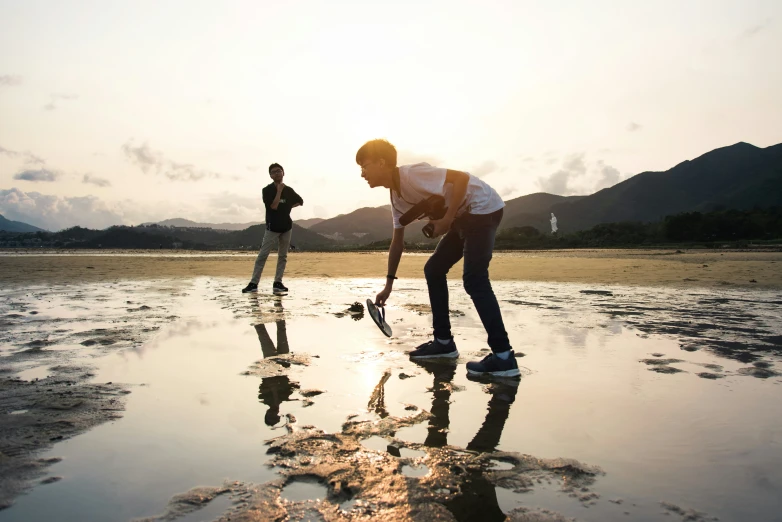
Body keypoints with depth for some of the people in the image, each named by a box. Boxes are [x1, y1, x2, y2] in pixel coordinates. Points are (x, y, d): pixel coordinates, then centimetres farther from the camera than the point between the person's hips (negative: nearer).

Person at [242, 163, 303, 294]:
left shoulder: (289, 190, 6)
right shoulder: (267, 190, -6)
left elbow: (300, 201, 21)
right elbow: (274, 206, -19)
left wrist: (288, 207, 8)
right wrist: (279, 190, -15)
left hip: (287, 226, 4)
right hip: (272, 227, -4)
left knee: (283, 256, 4)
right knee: (262, 255, -8)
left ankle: (277, 283, 9)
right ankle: (253, 283, -6)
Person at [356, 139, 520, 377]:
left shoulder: (412, 174, -21)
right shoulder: (396, 196, 7)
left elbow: (462, 177, -28)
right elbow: (397, 241, 13)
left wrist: (447, 219, -26)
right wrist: (389, 283, 12)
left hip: (483, 208, -10)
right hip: (464, 216, 10)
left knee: (474, 279, -17)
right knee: (433, 270, 9)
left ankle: (503, 356, -15)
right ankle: (444, 341, 15)